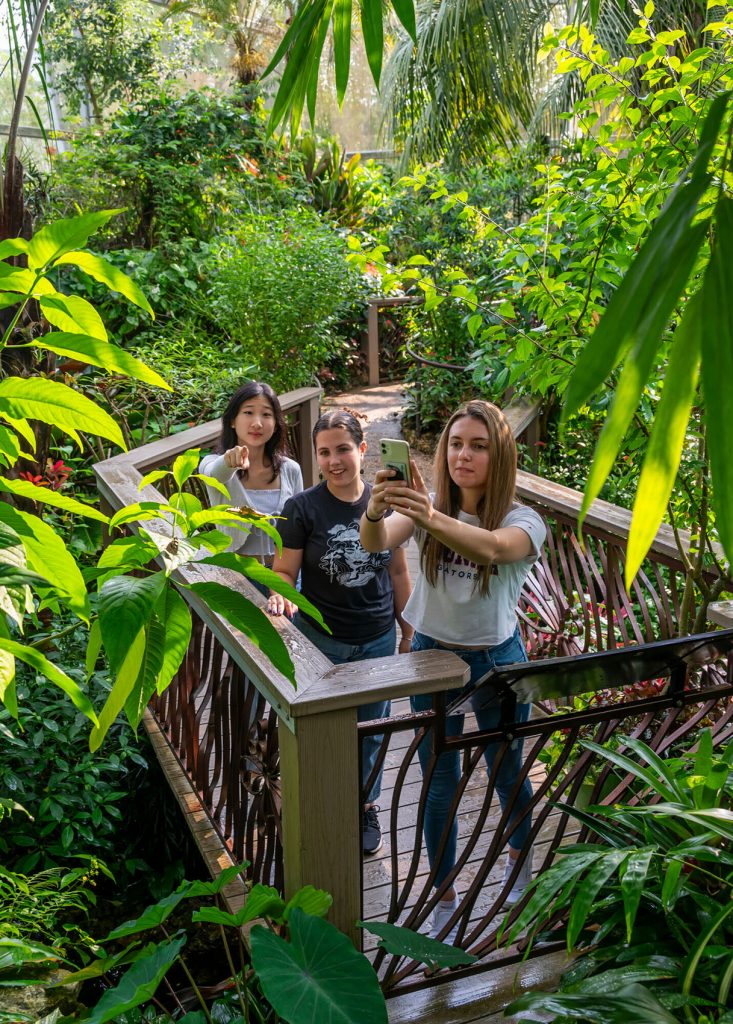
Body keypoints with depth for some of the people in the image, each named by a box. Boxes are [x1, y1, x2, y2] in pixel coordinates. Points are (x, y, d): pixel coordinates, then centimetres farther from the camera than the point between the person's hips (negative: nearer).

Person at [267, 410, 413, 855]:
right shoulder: (303, 508, -11)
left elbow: (398, 571, 7)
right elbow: (284, 572, -8)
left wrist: (408, 630, 11)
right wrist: (280, 597, -31)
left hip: (377, 640, 3)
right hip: (321, 640, -2)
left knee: (371, 730, 17)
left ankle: (366, 807, 40)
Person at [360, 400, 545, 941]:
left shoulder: (523, 521, -17)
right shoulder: (425, 505, -9)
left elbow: (491, 548, -41)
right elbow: (377, 542, -29)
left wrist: (430, 517, -60)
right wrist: (375, 512, -53)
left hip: (497, 661, -1)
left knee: (507, 773, 20)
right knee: (440, 783, 11)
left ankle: (521, 857, 51)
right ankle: (445, 897, 31)